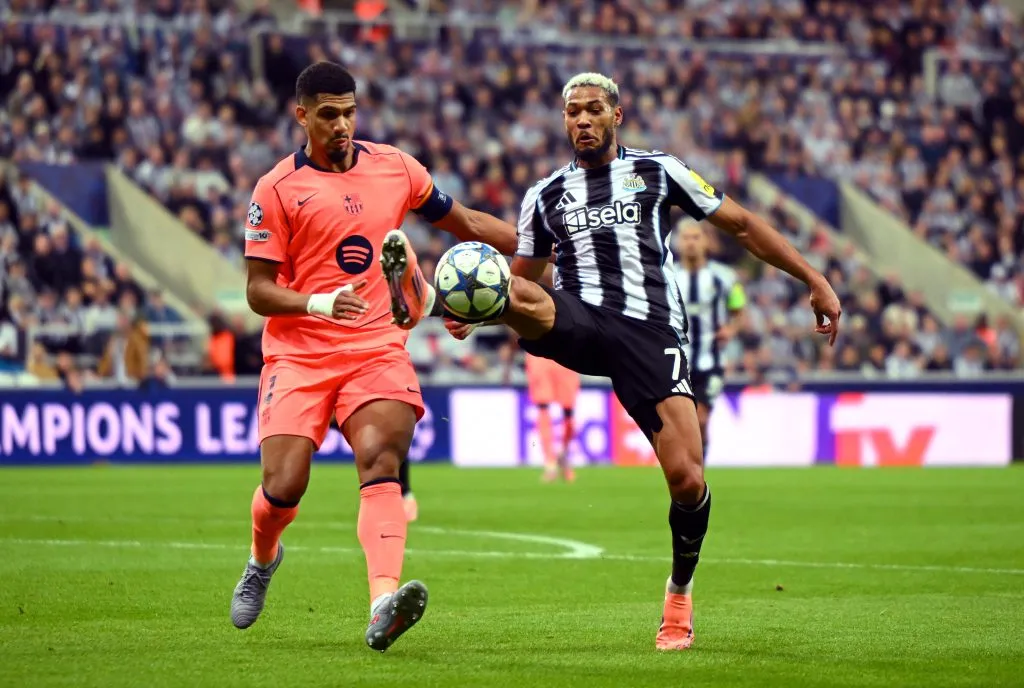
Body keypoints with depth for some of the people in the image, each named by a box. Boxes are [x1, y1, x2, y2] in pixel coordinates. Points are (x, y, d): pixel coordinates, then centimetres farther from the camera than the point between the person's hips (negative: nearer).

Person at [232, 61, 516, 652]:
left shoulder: (394, 166, 9)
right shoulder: (278, 189, -1)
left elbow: (465, 222, 23)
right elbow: (258, 290, -3)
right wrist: (319, 303, -21)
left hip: (377, 348, 2)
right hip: (299, 354, -2)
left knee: (381, 461, -23)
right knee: (284, 486, -12)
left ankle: (384, 606, -38)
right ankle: (263, 559, 25)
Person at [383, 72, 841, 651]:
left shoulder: (658, 172, 13)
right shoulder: (545, 197, 19)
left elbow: (742, 225, 15)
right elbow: (523, 278, 25)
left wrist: (815, 281, 9)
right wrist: (478, 314, 2)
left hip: (651, 333, -2)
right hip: (578, 323, 2)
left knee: (687, 479, -12)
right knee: (507, 294, -32)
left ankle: (680, 592, 13)